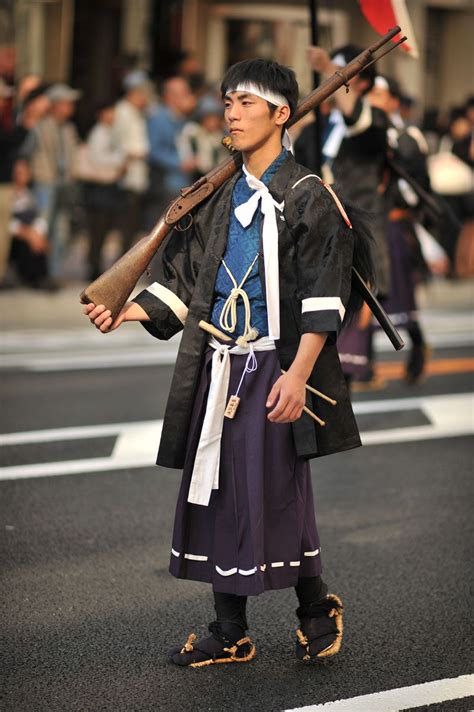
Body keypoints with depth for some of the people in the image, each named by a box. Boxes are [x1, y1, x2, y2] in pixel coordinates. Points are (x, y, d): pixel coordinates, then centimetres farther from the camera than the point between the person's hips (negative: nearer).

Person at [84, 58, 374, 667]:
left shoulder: (307, 196, -6)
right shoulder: (218, 200, 14)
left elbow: (322, 300, -12)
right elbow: (187, 281, 16)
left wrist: (298, 375, -20)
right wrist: (127, 312, 1)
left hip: (273, 368, -6)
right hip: (216, 367, 6)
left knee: (277, 495, -5)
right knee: (220, 494, 8)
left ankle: (316, 607, 18)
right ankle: (230, 634, 17)